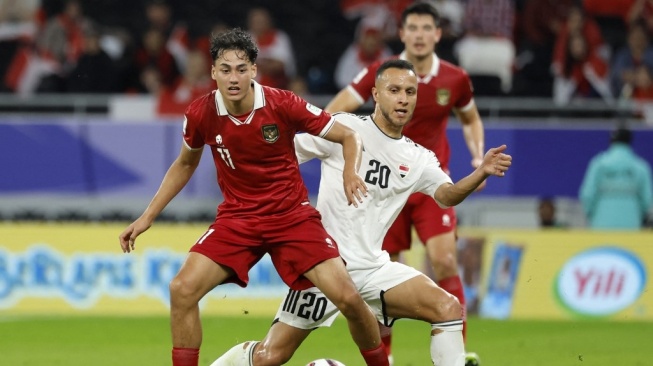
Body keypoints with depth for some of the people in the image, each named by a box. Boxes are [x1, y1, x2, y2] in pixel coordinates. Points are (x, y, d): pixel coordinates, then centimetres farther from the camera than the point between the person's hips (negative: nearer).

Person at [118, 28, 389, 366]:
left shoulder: (282, 105, -16)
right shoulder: (201, 114, -9)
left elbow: (349, 136, -7)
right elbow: (185, 164, 13)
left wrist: (350, 173, -29)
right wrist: (147, 217, 10)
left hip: (292, 216, -2)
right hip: (236, 219, 2)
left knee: (348, 298, -14)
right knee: (182, 289, -18)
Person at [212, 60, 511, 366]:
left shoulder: (418, 159, 7)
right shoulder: (344, 129, -5)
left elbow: (447, 195, -10)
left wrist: (481, 173, -27)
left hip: (372, 269, 4)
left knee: (449, 309, -15)